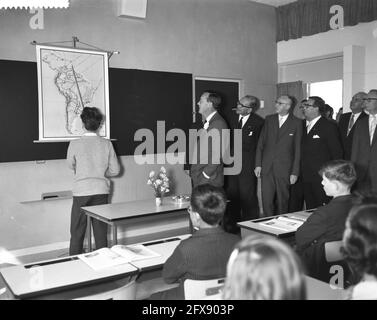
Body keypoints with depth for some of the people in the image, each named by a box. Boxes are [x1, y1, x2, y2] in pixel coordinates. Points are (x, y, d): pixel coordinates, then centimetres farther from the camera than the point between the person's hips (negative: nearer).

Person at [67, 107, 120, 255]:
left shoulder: (74, 144, -10)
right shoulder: (106, 144, -5)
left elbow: (71, 165, 8)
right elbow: (115, 170, 0)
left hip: (81, 192, -2)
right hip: (101, 191, 2)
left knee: (77, 233, 10)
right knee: (101, 231, 12)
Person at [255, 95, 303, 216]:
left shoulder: (296, 123, -1)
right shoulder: (269, 119, 9)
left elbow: (298, 149, -2)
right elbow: (261, 143, 9)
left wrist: (295, 172, -5)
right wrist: (258, 164, 3)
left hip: (284, 169, -2)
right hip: (266, 167, 3)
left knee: (283, 201, 7)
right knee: (266, 200, 1)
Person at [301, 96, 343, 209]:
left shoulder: (329, 127, -7)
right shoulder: (304, 126, 12)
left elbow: (337, 152, -7)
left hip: (321, 177, -6)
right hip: (306, 177, 6)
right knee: (310, 208, 11)